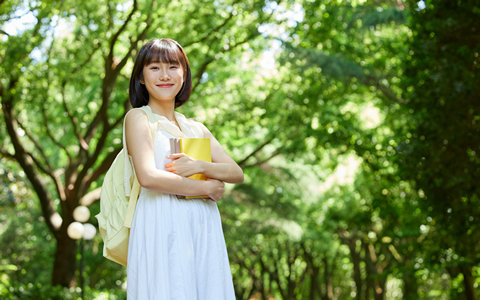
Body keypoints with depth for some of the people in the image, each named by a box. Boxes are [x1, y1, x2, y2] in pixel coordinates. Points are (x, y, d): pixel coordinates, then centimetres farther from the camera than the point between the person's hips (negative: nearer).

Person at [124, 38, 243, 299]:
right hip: (161, 228, -5)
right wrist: (207, 187, -4)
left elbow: (236, 173, 10)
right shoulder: (138, 117, 3)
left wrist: (198, 166, -10)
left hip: (204, 232, 5)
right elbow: (148, 177, -13)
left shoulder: (196, 128, 20)